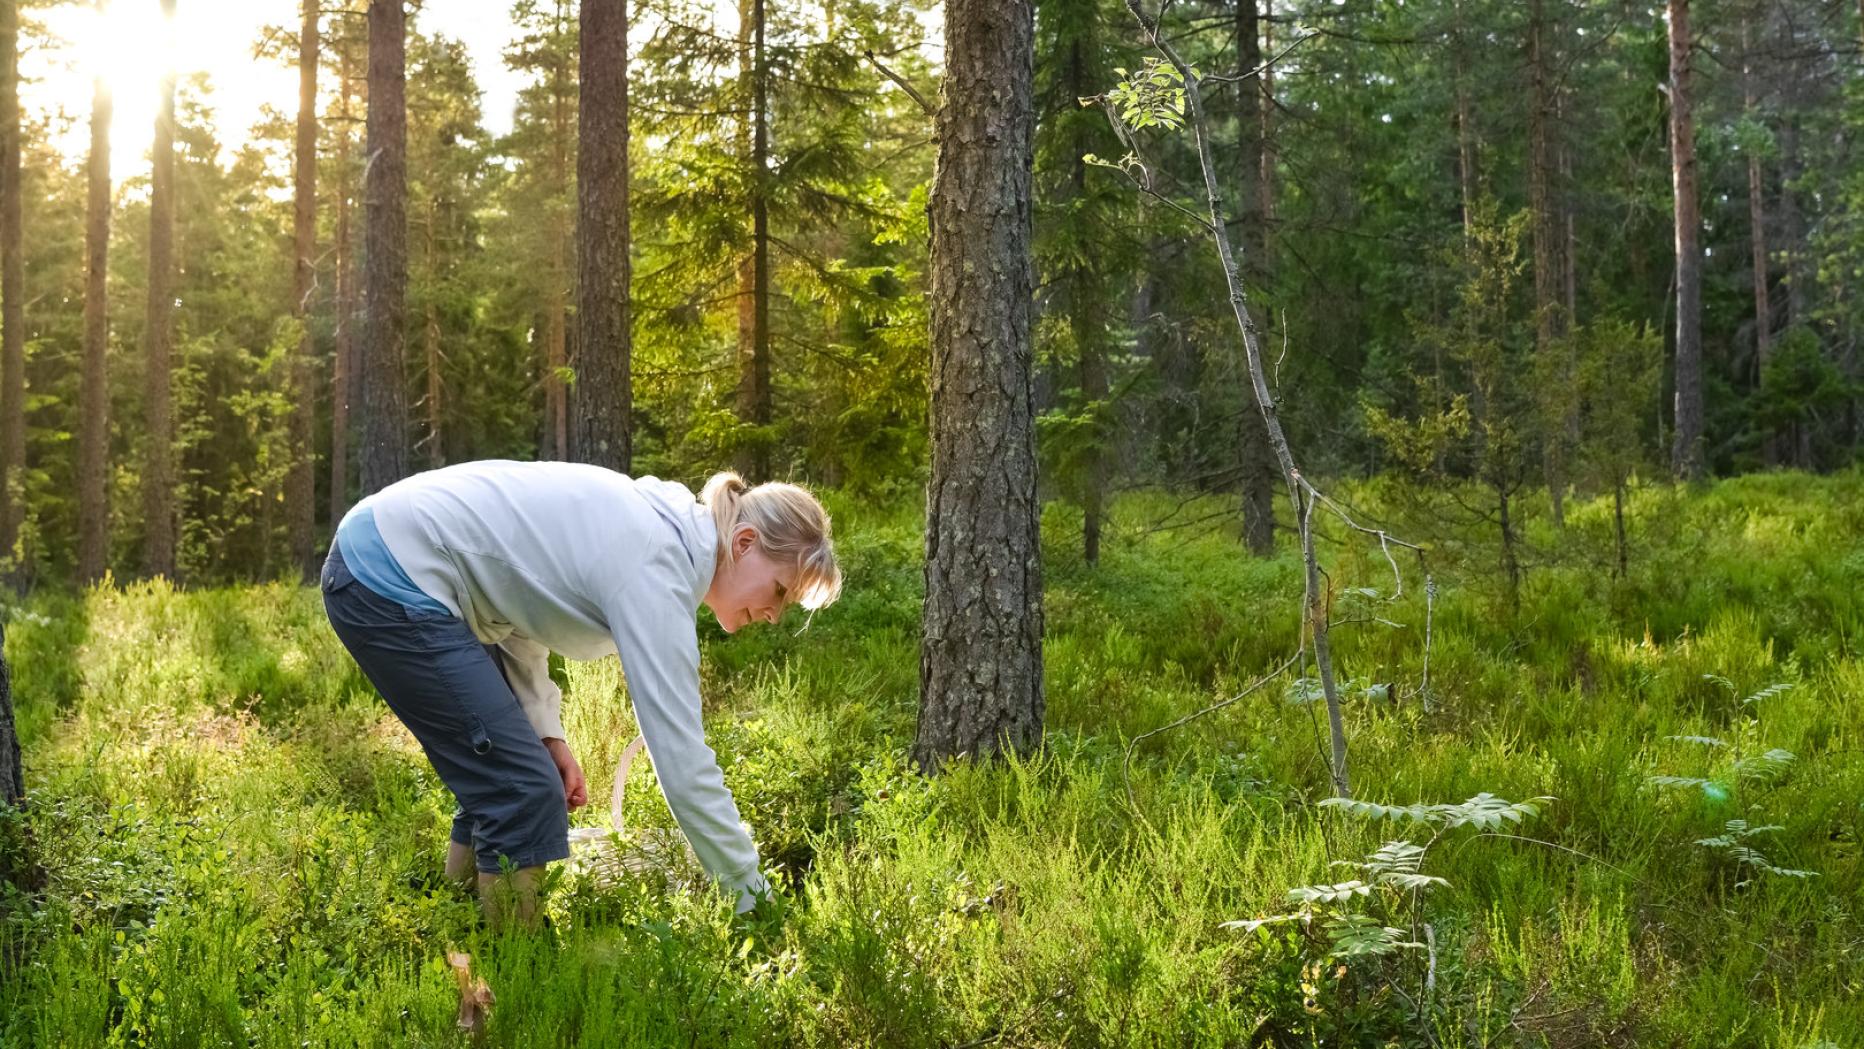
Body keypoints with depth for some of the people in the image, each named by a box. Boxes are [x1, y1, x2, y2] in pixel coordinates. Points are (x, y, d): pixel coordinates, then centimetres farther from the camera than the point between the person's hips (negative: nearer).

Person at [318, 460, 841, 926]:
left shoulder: (654, 523, 7)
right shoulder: (655, 566, -20)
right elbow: (681, 759, -23)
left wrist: (546, 733, 5)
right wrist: (756, 903, -17)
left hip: (384, 560, 10)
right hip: (391, 582, -10)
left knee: (501, 784, 14)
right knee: (526, 795, -9)